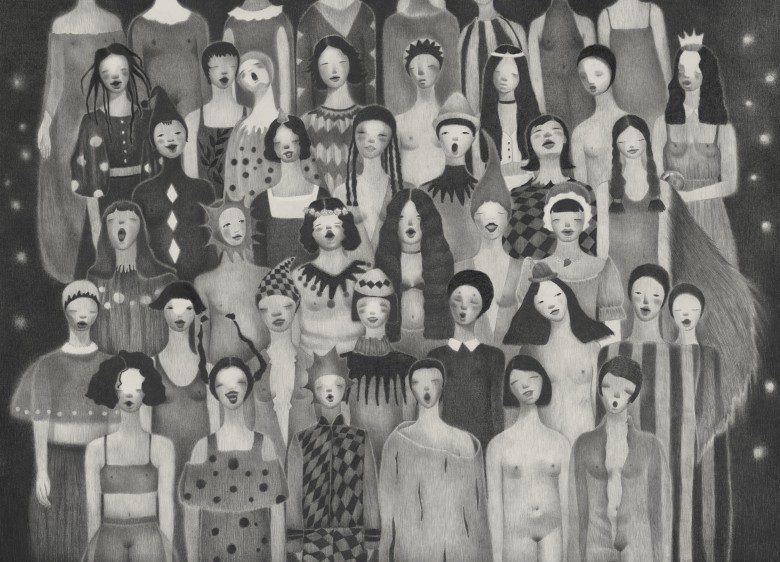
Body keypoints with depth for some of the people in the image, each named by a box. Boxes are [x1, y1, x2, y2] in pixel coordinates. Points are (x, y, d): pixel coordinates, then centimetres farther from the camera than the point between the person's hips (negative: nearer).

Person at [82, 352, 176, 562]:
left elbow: (166, 504, 2)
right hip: (108, 539, 1)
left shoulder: (162, 446, 4)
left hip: (150, 538, -1)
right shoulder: (96, 448, 6)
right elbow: (93, 507, 6)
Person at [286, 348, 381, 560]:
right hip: (313, 541, 0)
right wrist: (295, 542, 0)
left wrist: (371, 540, 3)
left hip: (353, 541, 0)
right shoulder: (301, 441, 5)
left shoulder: (360, 438, 6)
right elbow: (294, 493, 5)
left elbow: (370, 489, 6)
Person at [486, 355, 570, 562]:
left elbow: (566, 499, 8)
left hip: (552, 532, 1)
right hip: (515, 535, -1)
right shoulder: (499, 444, 1)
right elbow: (494, 502, 2)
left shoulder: (560, 442, 7)